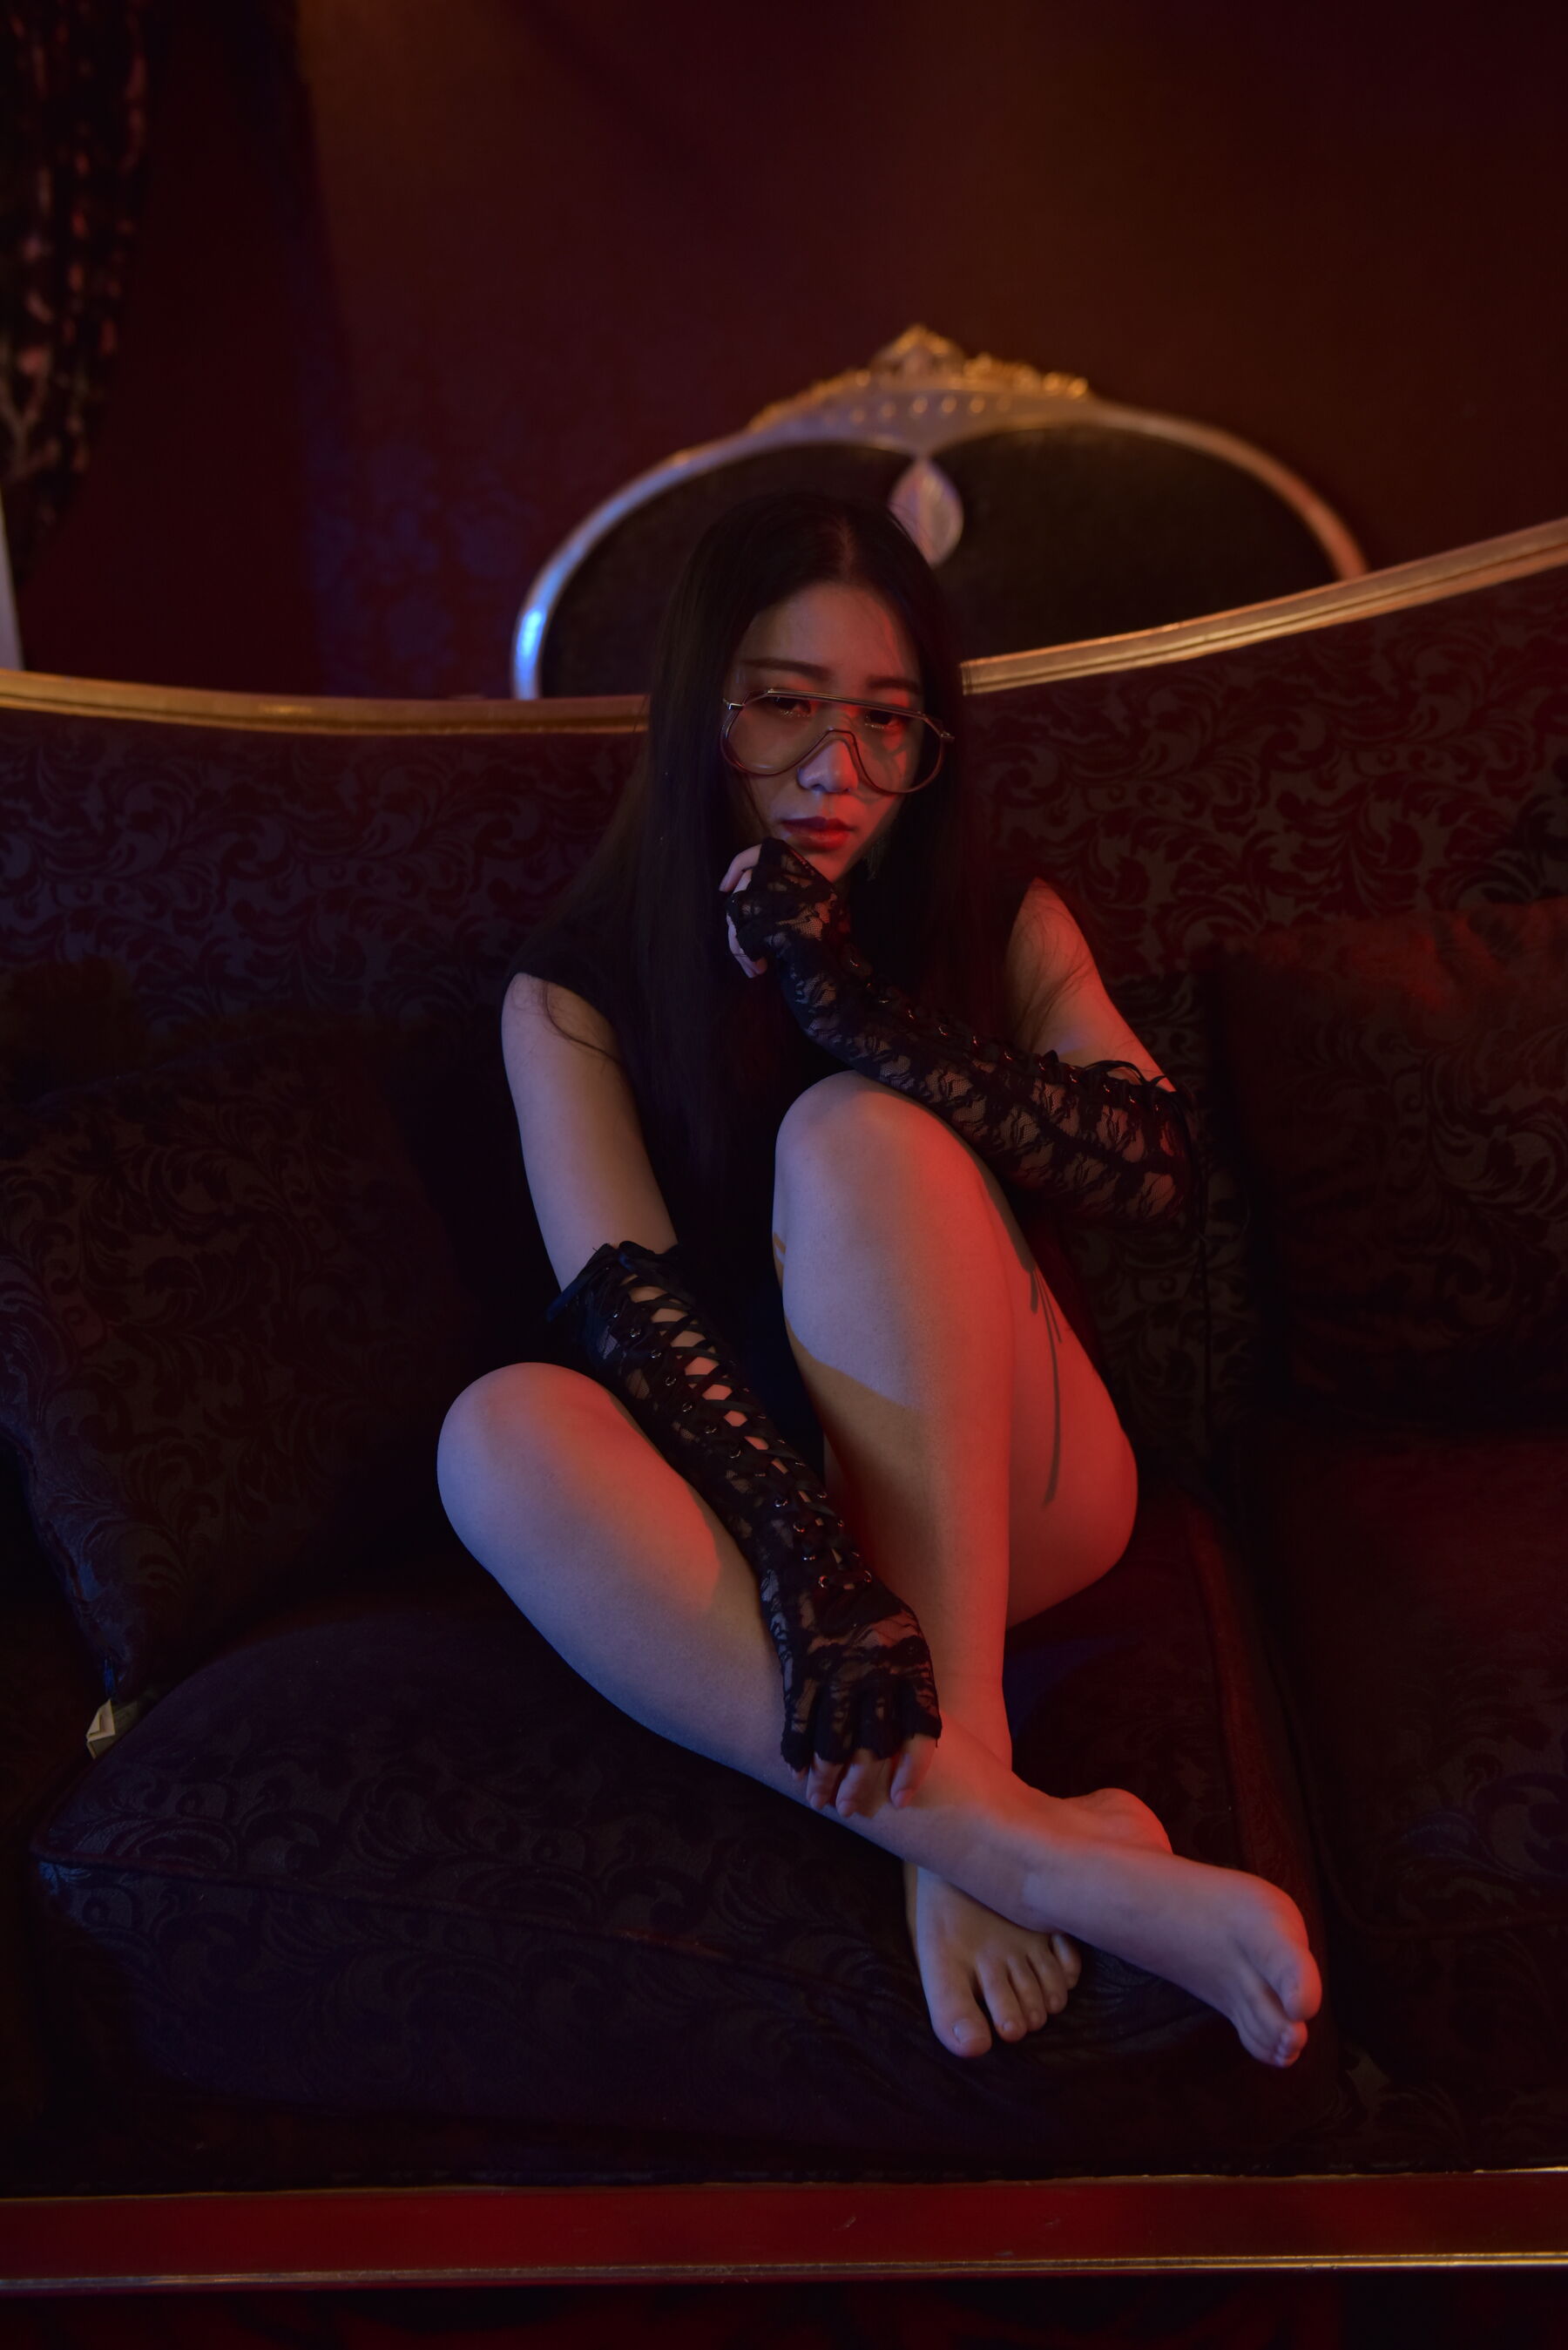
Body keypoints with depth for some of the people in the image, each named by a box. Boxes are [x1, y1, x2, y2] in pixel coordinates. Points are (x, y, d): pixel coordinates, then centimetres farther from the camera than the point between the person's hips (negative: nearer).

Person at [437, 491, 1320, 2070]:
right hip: (764, 1505, 1)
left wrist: (843, 1002, -26)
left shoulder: (1003, 926, 2)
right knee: (499, 1430, -32)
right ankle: (1020, 1847, -38)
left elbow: (1152, 1167, -15)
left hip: (1002, 1504, 0)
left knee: (854, 1133, -27)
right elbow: (629, 1303, -17)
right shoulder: (574, 992, -3)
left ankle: (958, 1758, -32)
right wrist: (815, 1576, -33)